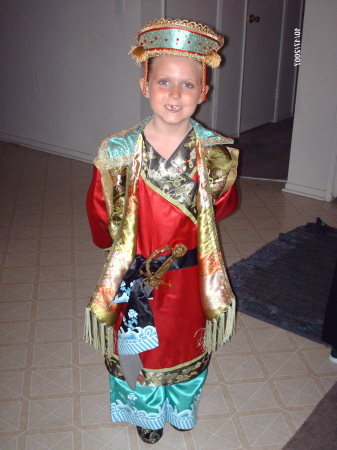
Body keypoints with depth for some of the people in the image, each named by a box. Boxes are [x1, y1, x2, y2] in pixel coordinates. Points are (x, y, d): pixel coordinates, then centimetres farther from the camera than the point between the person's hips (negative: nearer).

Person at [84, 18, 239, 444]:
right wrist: (125, 243, 9)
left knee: (186, 342, 24)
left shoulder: (216, 153, -18)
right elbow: (101, 213, -4)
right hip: (136, 277, 0)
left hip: (190, 275, 1)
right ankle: (147, 411, 53)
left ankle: (180, 405, 56)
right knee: (138, 347, 21)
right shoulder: (118, 152, -21)